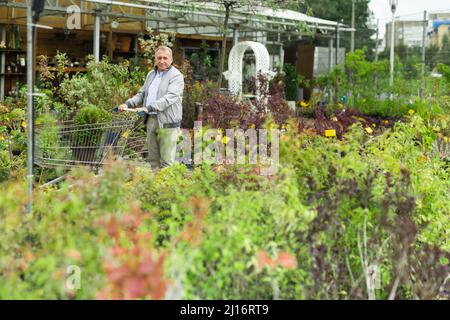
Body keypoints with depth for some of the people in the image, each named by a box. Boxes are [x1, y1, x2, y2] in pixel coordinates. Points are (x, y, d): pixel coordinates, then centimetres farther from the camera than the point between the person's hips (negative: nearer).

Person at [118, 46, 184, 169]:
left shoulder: (176, 76, -7)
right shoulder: (151, 74, 19)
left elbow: (170, 97, -21)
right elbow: (142, 94, 24)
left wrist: (149, 108, -30)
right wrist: (128, 104, 6)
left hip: (167, 123, -7)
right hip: (151, 121, 7)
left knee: (167, 160, -8)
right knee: (153, 159, 10)